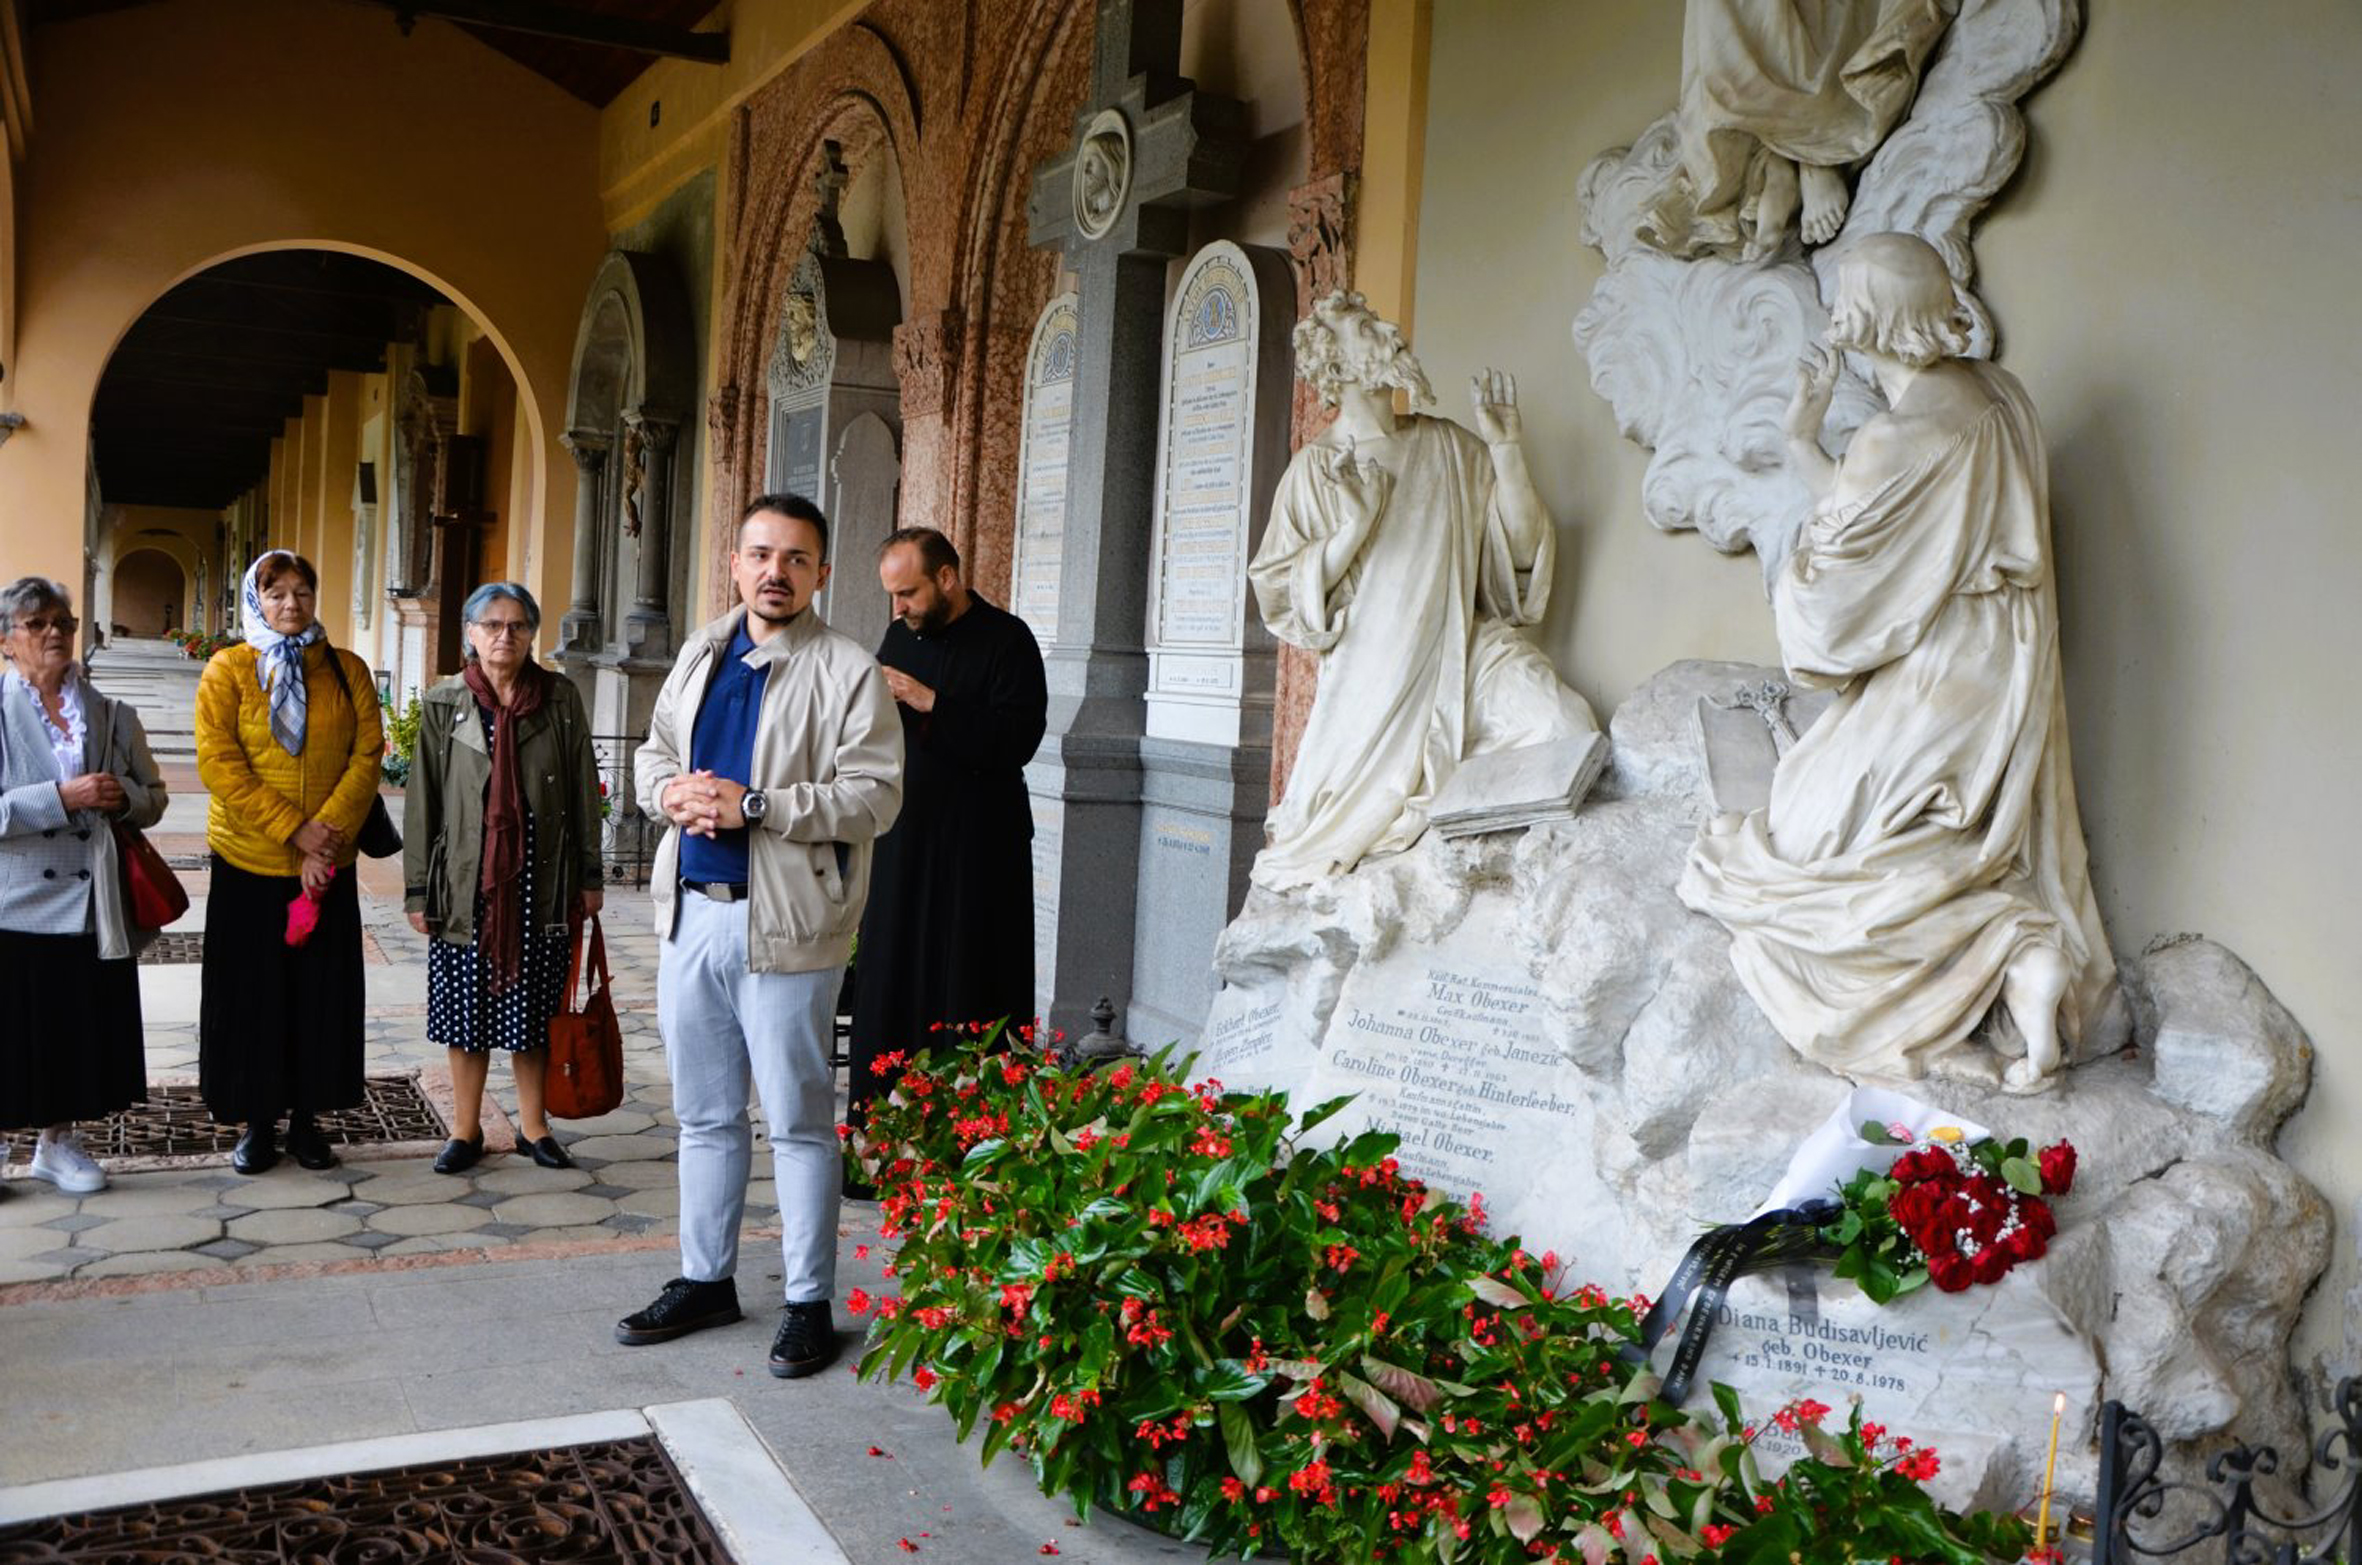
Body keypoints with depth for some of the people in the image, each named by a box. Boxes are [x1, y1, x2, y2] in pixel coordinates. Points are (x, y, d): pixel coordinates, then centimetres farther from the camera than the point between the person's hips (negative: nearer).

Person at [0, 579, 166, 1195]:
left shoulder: (110, 714, 9)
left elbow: (153, 797, 14)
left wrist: (123, 797, -6)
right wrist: (61, 798, -22)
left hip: (90, 902, 4)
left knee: (80, 1024, 10)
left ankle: (57, 1142, 26)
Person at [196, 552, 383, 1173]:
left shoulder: (348, 672, 5)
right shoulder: (227, 671, 0)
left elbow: (367, 756, -2)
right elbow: (218, 764, -9)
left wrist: (330, 831, -14)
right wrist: (295, 829, -16)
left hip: (328, 866, 2)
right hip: (248, 864, -1)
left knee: (322, 991, 6)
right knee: (253, 992, 5)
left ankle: (306, 1118, 19)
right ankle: (258, 1122, 19)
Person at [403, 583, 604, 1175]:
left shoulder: (561, 699, 2)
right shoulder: (443, 704, 2)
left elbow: (583, 791, 4)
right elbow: (422, 800, 2)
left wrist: (589, 875, 3)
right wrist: (417, 888, 0)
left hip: (542, 881, 0)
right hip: (467, 882, 0)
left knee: (532, 1009, 7)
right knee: (467, 1009, 7)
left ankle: (533, 1126, 21)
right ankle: (466, 1130, 21)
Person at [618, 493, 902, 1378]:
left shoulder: (849, 672, -8)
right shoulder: (703, 652, 13)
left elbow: (873, 797, -16)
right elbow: (652, 752, 19)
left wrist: (753, 805, -21)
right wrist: (671, 791, -4)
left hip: (784, 923, -6)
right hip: (691, 910, 6)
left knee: (798, 1121, 3)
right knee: (704, 1114, 17)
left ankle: (809, 1303, 16)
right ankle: (705, 1280, 32)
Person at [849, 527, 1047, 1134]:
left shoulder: (1006, 640, -7)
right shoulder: (901, 636, 13)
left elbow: (1018, 739, -18)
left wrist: (931, 704, -20)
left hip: (976, 850, -6)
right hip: (901, 839, 6)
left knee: (967, 988, -2)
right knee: (888, 981, 8)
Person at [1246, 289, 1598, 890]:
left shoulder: (1449, 445, 11)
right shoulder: (1315, 468, 4)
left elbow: (1521, 551, 7)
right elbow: (1284, 594, -2)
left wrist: (1504, 447, -1)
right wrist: (1352, 528, -15)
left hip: (1465, 645, 2)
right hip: (1373, 674, -2)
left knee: (1566, 727, -23)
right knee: (1355, 818, -15)